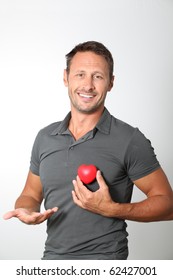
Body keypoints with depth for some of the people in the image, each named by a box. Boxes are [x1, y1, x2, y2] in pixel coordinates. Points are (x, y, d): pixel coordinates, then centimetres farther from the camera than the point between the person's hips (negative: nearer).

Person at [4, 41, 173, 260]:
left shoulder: (130, 140, -11)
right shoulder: (45, 137, 4)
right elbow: (31, 194, 14)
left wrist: (111, 209, -20)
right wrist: (25, 210, -8)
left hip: (104, 258, -4)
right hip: (52, 256, 4)